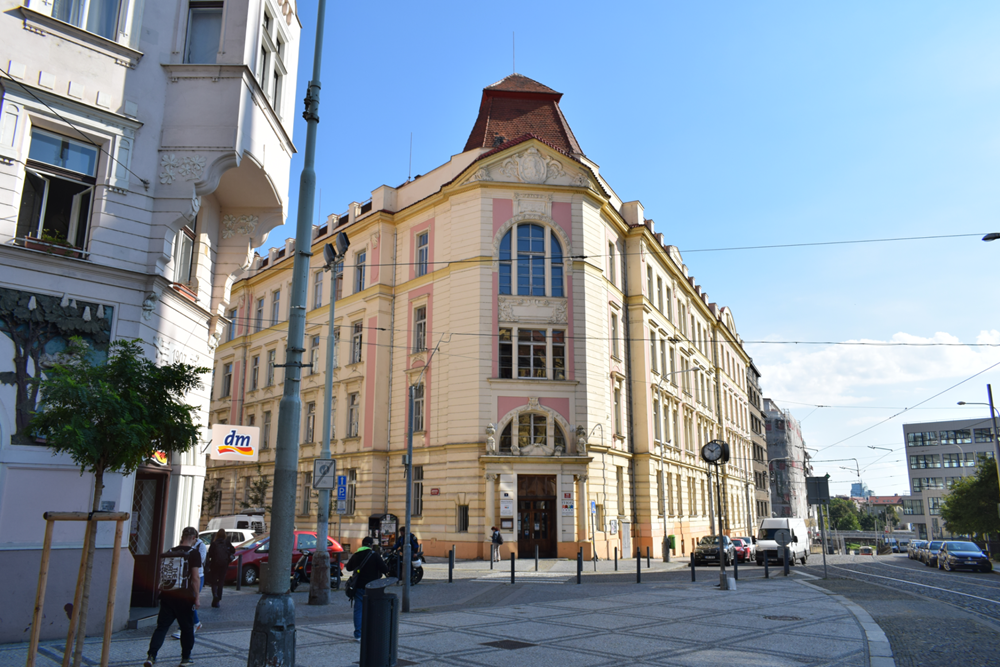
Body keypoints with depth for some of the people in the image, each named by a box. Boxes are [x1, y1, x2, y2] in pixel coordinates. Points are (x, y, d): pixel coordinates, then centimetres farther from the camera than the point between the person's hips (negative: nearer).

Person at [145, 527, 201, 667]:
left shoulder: (171, 552, 7)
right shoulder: (194, 553, -9)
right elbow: (195, 577, -13)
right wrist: (196, 597, -8)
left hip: (167, 594, 4)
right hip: (185, 596, -4)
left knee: (162, 626, 9)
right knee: (187, 628, 11)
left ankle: (151, 656, -5)